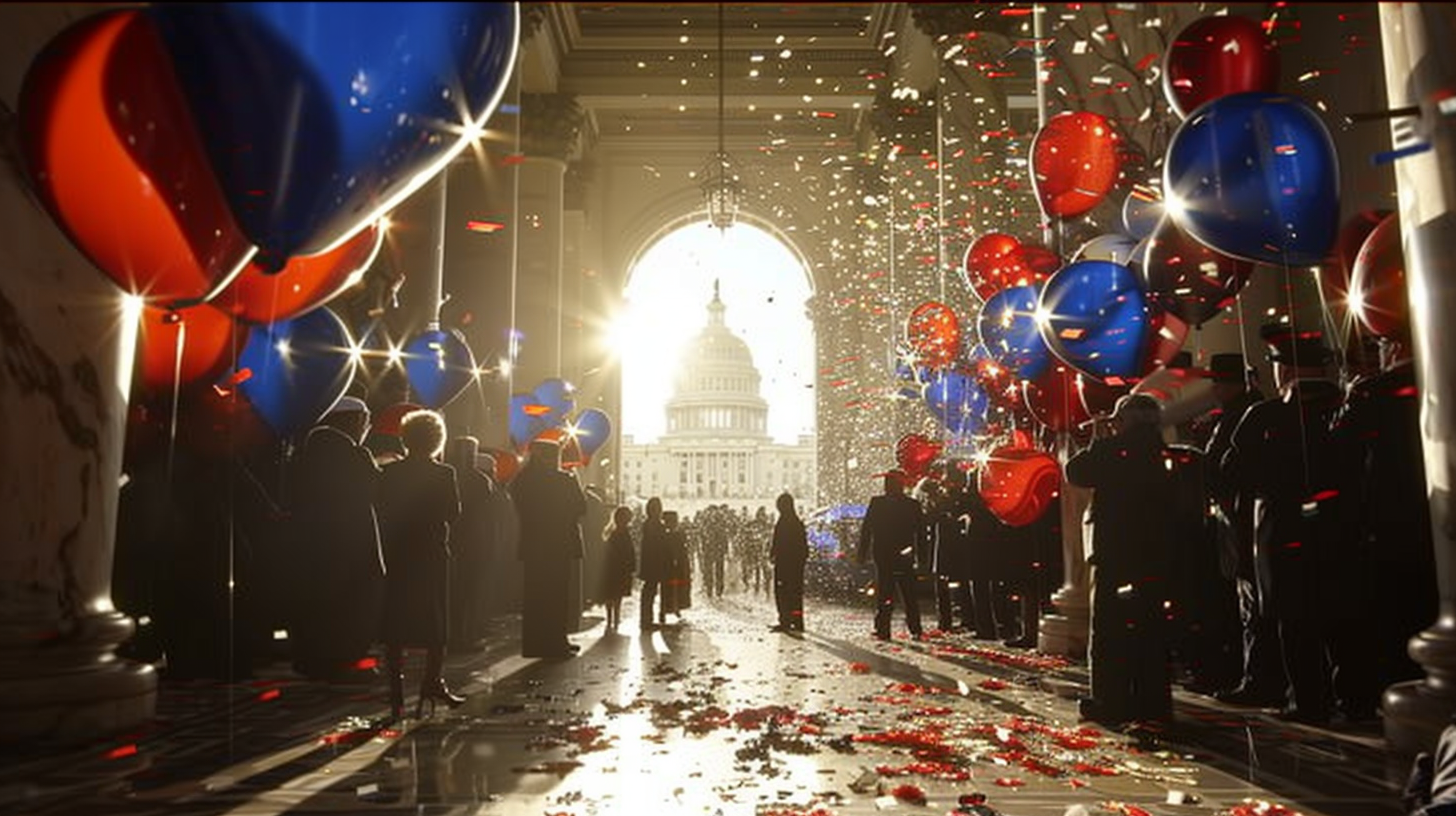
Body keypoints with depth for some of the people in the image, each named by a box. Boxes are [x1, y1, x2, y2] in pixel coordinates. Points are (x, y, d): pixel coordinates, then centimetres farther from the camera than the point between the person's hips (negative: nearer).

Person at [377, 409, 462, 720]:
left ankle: (396, 693, 10)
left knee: (395, 626, 8)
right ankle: (432, 681, 3)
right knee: (437, 623, 9)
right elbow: (453, 513, -1)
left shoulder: (389, 472, -1)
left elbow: (382, 513, 2)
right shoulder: (443, 474, -9)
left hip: (396, 556, 3)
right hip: (432, 555, -3)